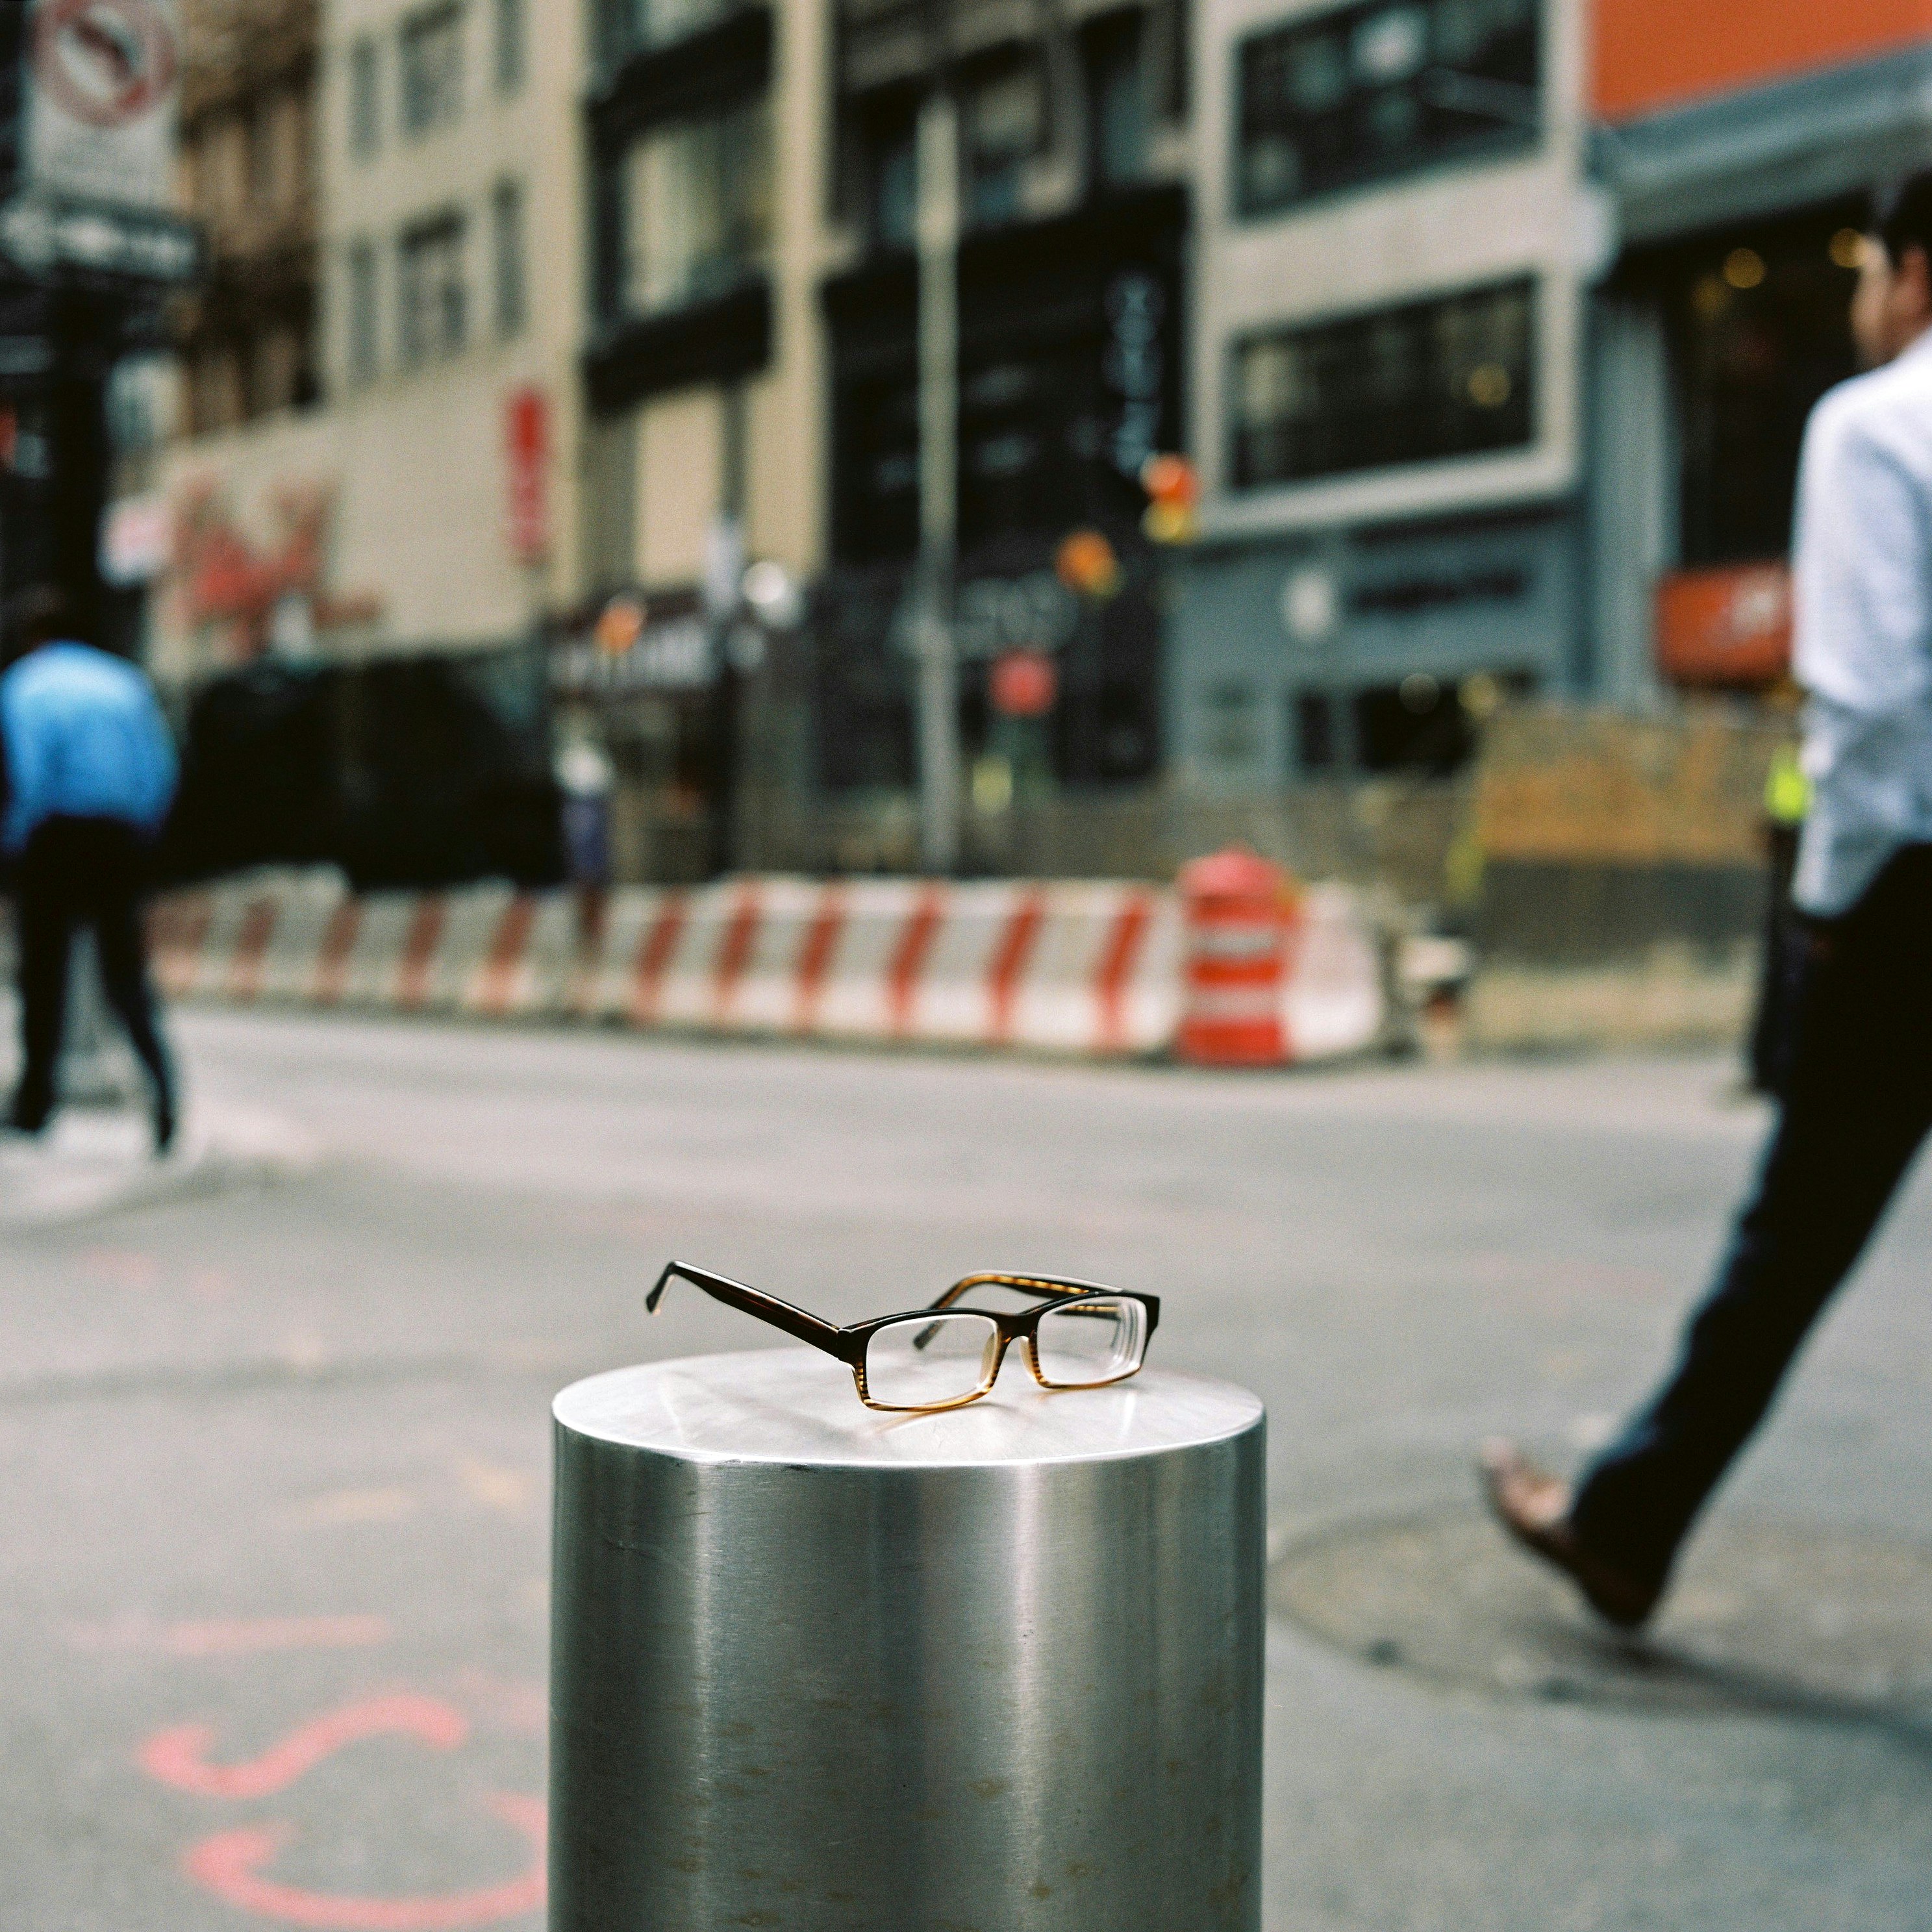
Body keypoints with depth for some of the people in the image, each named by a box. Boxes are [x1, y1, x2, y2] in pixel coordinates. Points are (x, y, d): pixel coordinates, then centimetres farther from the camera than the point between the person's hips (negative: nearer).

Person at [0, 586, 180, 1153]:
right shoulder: (125, 681, 11)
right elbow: (161, 771, 4)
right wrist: (139, 834, 11)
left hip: (56, 838, -4)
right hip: (121, 840, 4)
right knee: (124, 972, 10)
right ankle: (161, 1082, -8)